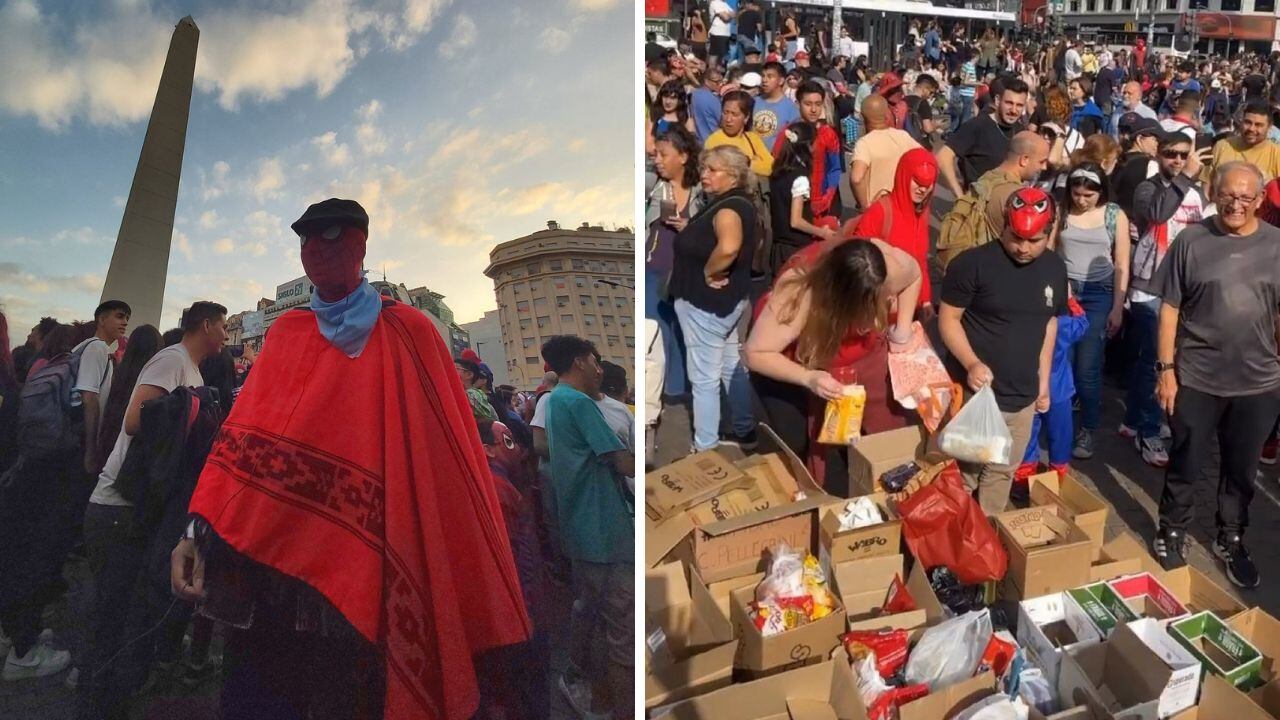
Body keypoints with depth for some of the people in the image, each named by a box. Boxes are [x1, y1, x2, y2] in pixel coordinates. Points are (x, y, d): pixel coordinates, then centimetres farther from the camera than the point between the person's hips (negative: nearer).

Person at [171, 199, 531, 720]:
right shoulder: (286, 332, 13)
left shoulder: (408, 334, 2)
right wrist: (199, 531, -8)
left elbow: (444, 460, -2)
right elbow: (244, 436, 5)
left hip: (357, 578, -3)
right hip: (262, 563, 3)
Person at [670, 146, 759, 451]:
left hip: (707, 302, -11)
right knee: (731, 367, 20)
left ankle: (705, 448, 11)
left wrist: (709, 273, -25)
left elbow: (728, 247, -44)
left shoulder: (728, 207, -22)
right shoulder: (733, 203, 9)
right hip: (727, 299, 11)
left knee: (704, 378, 0)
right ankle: (746, 433, 33)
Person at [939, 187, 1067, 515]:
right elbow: (948, 318, -11)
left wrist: (1044, 381, 14)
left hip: (1022, 396, 5)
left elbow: (1049, 324, 15)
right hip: (972, 392, -5)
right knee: (962, 473, 4)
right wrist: (972, 363, -25)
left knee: (1002, 472, 17)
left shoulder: (1055, 268, 4)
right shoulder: (973, 263, -14)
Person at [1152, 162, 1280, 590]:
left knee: (1242, 469, 16)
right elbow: (1169, 308, -3)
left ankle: (1231, 540, 35)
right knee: (1186, 464, 11)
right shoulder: (1192, 241, -5)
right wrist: (1166, 369, -6)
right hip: (1196, 379, -2)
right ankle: (1172, 533, 30)